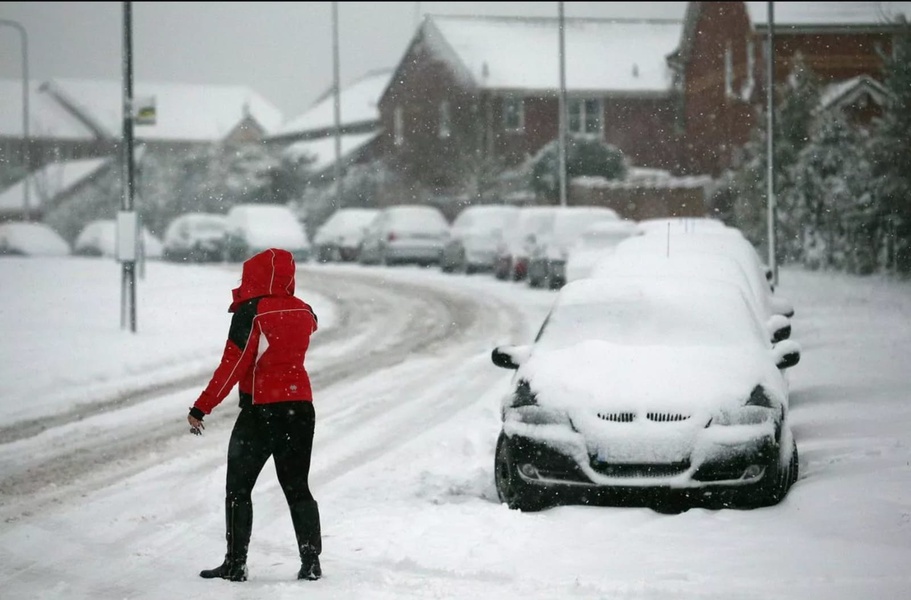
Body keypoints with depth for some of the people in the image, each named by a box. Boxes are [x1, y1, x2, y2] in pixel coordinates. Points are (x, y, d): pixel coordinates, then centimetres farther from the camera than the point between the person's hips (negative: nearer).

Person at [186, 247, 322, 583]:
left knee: (238, 488, 4)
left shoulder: (250, 313, -13)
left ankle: (235, 564, 1)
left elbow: (232, 366, -17)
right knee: (297, 487, 13)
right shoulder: (304, 312, 3)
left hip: (261, 411, -5)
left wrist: (201, 408, -14)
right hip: (301, 407, 5)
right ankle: (311, 562, 8)